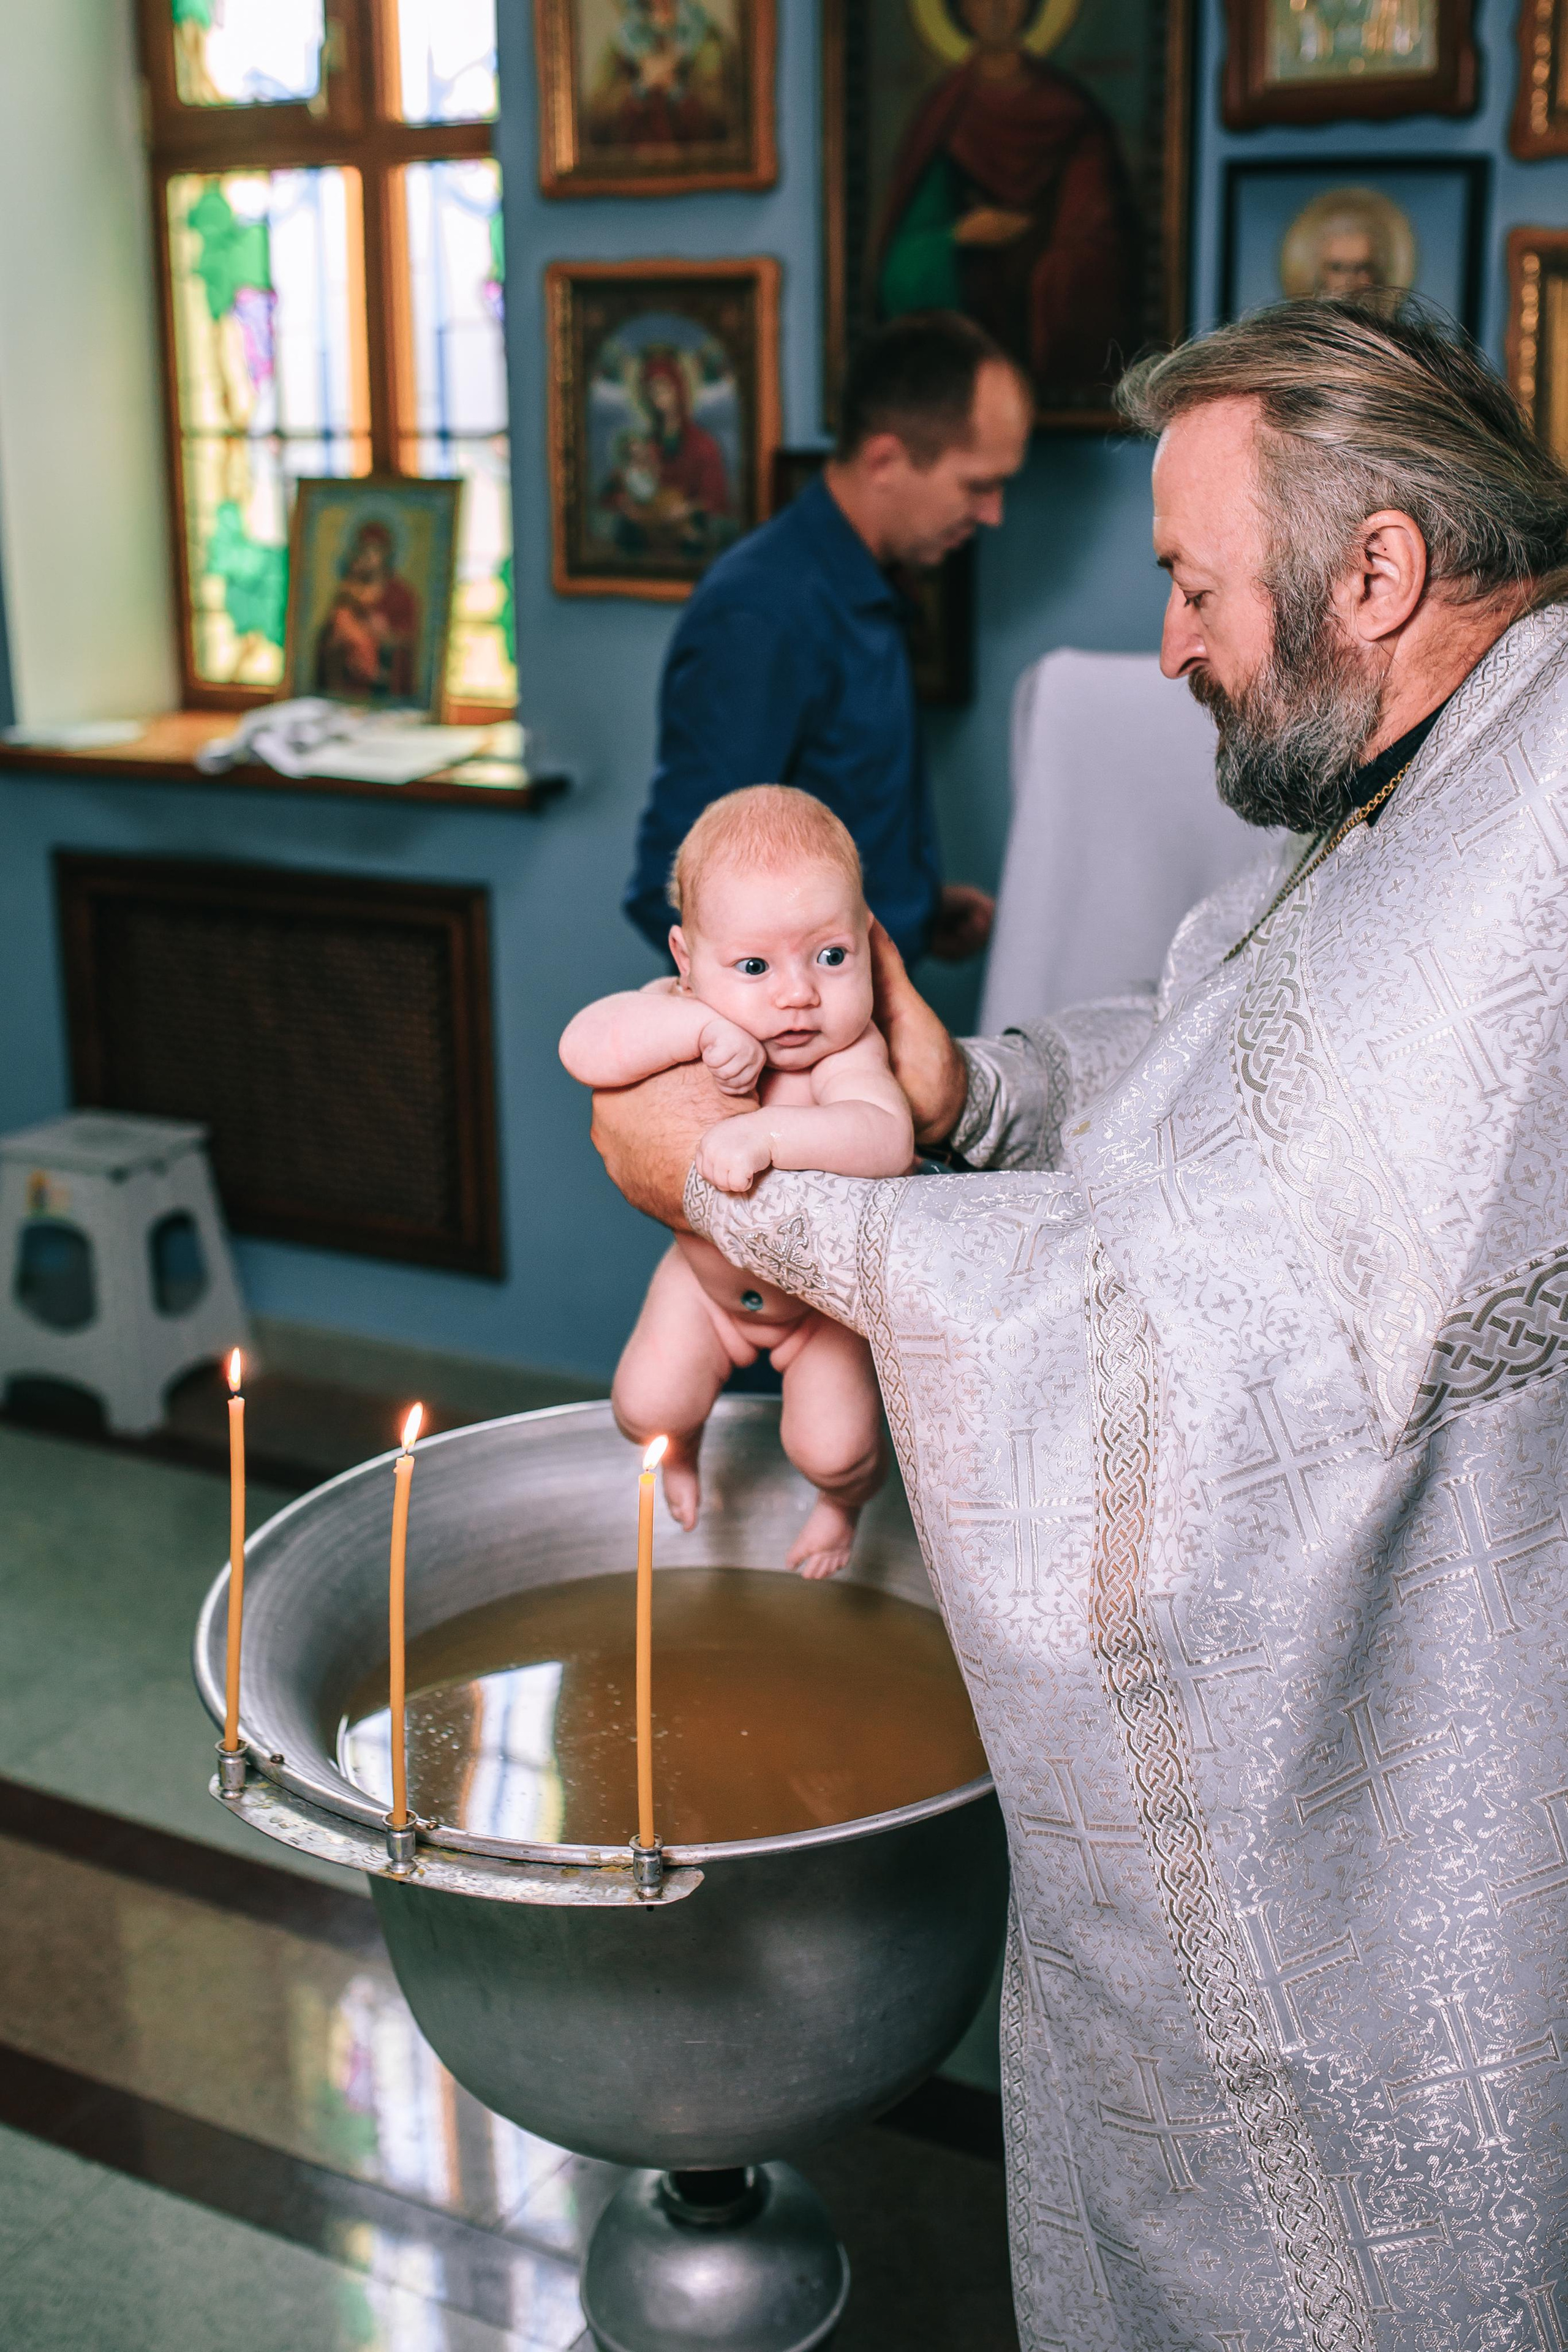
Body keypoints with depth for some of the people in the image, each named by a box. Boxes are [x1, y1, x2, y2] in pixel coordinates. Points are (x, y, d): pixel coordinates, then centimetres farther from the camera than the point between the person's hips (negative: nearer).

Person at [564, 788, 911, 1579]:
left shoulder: (848, 1051, -35)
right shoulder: (678, 1011, -25)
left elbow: (886, 1141, -54)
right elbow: (584, 1047, -42)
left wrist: (766, 1134, -65)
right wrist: (702, 1027, -51)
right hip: (709, 1276, 3)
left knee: (831, 1446, -11)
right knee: (646, 1407, -5)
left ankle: (847, 1498, 29)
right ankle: (678, 1455, 35)